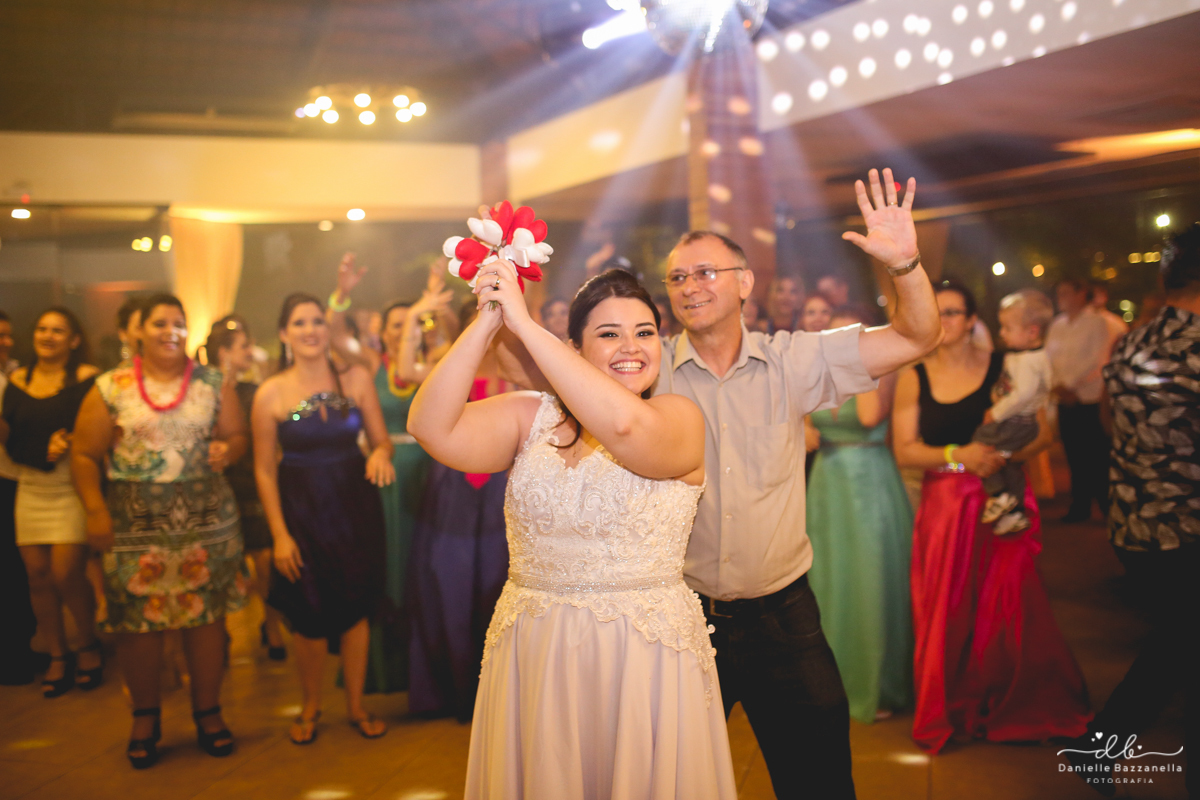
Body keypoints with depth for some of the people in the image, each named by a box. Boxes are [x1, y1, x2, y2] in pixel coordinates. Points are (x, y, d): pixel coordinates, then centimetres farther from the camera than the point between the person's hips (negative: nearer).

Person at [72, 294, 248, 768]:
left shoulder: (213, 383, 7)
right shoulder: (110, 388, 3)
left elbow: (238, 435, 11)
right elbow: (85, 455, 3)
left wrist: (226, 450, -12)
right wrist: (95, 510, -7)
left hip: (206, 522, 1)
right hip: (134, 527, -1)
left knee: (206, 617, 4)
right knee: (138, 621, 2)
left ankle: (208, 712, 19)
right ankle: (145, 718, 21)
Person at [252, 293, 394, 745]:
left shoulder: (357, 378, -3)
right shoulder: (271, 393, -7)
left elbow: (381, 439, 3)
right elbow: (264, 470, -4)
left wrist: (381, 454, -22)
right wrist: (279, 534, -7)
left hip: (355, 505, 2)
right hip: (301, 509, -1)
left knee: (357, 606, 9)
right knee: (310, 614, 4)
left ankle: (356, 705, 28)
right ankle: (310, 707, 29)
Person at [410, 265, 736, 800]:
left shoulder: (680, 415, -5)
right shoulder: (530, 416, 4)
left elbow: (624, 425, -28)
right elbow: (433, 429, -10)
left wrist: (524, 323, -23)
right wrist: (486, 322, -17)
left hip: (647, 656, -3)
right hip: (534, 656, 3)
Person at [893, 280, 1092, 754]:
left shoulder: (1002, 368, 1)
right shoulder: (914, 377, 2)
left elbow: (1041, 432, -1)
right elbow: (904, 450, -4)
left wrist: (1001, 457, -18)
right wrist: (957, 455, -18)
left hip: (1001, 500, -1)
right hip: (943, 506, 1)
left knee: (1007, 607, 3)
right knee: (948, 613, 5)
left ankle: (1017, 710, 23)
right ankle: (953, 712, 22)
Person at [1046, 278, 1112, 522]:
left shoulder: (1095, 323, -2)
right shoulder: (1057, 326, 14)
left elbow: (1096, 360, -10)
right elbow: (1048, 357, 9)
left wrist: (1069, 383, -13)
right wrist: (1057, 385, -7)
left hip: (1088, 399, -5)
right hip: (1064, 400, 5)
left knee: (1094, 454, -5)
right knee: (1074, 455, 6)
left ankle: (1107, 501, 5)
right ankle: (1080, 505, 13)